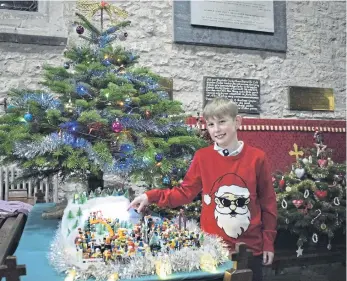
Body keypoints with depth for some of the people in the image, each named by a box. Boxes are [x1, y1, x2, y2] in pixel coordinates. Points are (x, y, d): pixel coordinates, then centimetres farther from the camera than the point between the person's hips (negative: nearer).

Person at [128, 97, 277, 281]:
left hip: (250, 248, 0)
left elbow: (268, 202, 0)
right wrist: (151, 196, -11)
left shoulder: (256, 158, -7)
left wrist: (268, 242, 3)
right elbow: (185, 192, 2)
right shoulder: (202, 157, -5)